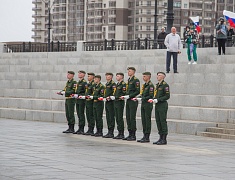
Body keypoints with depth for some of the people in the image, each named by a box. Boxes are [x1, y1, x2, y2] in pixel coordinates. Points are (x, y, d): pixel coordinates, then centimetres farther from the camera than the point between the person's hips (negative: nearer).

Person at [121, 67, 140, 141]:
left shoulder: (136, 80, -10)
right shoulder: (129, 80, 17)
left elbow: (137, 91, -16)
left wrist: (129, 96, -18)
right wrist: (125, 96, 6)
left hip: (133, 101, -9)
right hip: (128, 101, 9)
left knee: (132, 118, -7)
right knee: (128, 117, 9)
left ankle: (133, 135, -4)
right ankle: (130, 134, 15)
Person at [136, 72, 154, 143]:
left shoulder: (150, 85, -11)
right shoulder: (144, 85, 17)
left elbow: (151, 96, -18)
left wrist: (143, 99, -21)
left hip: (148, 104, -9)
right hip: (143, 104, 9)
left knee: (147, 120, -6)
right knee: (143, 120, 9)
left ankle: (147, 137, -4)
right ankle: (144, 136, 14)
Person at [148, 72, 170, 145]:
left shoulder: (165, 85, -10)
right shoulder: (157, 85, 17)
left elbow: (167, 96, -15)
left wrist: (158, 100, -19)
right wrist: (153, 99, 4)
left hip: (163, 105, -9)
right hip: (157, 106, 9)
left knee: (163, 121, -7)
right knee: (158, 121, 9)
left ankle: (164, 139, -5)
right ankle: (161, 138, 15)